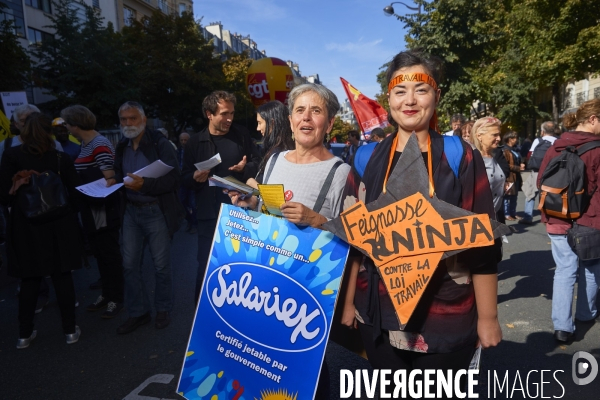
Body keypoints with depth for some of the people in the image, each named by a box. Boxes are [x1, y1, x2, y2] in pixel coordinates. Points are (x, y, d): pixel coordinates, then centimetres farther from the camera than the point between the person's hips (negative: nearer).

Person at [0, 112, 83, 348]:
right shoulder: (60, 158, -5)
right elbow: (74, 194, -3)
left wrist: (21, 201, 12)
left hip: (26, 228, 1)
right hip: (58, 227, 0)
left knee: (30, 280, 13)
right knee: (62, 277, 9)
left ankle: (25, 334, 23)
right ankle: (70, 330, 17)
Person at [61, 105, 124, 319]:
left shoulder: (100, 145, -16)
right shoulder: (84, 144, 11)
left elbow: (108, 181, -20)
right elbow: (83, 176, 13)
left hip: (103, 210, -9)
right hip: (91, 210, 9)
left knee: (110, 254, 2)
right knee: (99, 254, 16)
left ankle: (116, 299, 15)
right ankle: (106, 294, 29)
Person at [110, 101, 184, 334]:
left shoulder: (160, 144, -10)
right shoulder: (122, 147, 9)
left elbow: (173, 179, -17)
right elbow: (120, 175, 19)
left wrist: (144, 184, -29)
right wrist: (114, 182, -3)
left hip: (156, 211, -6)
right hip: (131, 211, 6)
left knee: (161, 265, 6)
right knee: (129, 264, 9)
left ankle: (163, 310, 24)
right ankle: (138, 312, 24)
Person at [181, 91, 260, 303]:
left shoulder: (242, 135, 3)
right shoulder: (195, 142, 3)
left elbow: (257, 163, 8)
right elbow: (185, 177, 7)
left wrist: (245, 168, -13)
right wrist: (195, 177, -16)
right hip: (208, 214, 0)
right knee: (206, 265, 4)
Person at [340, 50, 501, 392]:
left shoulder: (462, 157, -6)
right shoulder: (368, 159, 0)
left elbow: (482, 242, -5)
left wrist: (488, 317, -4)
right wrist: (349, 301, 4)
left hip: (446, 314, -1)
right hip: (379, 312, 2)